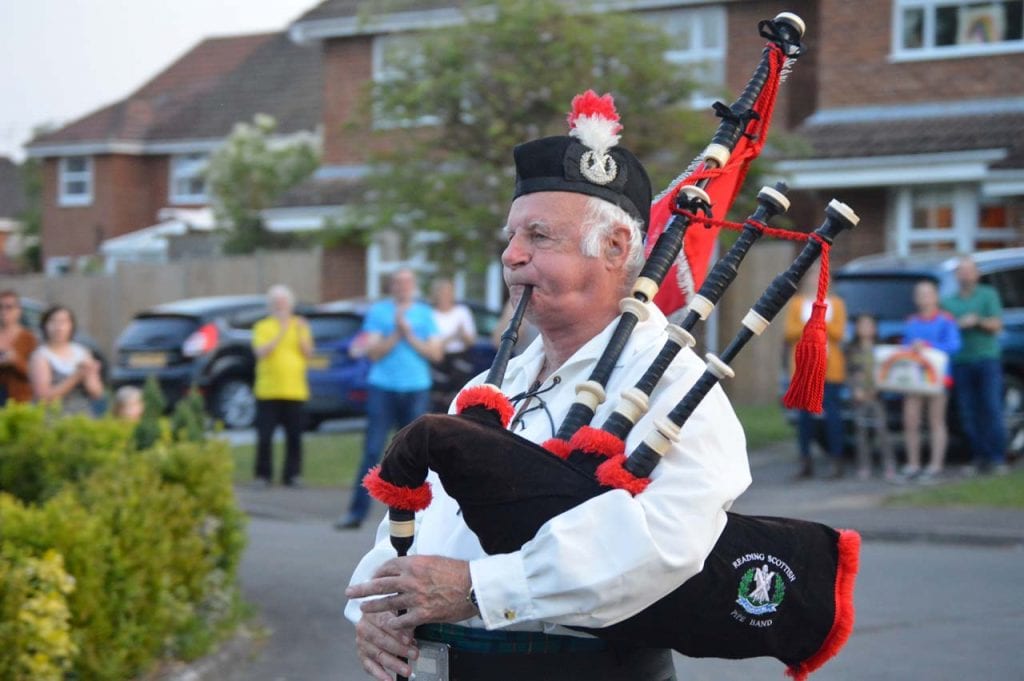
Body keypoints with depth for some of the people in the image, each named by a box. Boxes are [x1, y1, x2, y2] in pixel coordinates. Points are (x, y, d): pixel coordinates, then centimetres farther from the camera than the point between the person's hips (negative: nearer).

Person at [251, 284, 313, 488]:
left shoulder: (300, 326, 11)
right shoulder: (262, 327, 4)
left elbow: (308, 354, 4)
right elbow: (261, 352, -10)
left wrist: (301, 334, -11)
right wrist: (281, 333, -17)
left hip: (295, 391, 2)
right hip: (268, 392, -2)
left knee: (294, 436, 0)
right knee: (265, 436, -3)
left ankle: (292, 475, 7)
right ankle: (263, 476, 6)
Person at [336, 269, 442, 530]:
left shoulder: (425, 314, 10)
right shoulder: (378, 312, 6)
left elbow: (435, 353, 2)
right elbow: (374, 352, -2)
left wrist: (409, 335, -7)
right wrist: (396, 334, -11)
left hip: (416, 389, 2)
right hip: (383, 389, -1)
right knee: (373, 451, -6)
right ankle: (356, 512, -6)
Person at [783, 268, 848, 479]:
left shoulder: (836, 304, 12)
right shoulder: (796, 303, 13)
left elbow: (839, 333, 3)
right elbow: (789, 332, 4)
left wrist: (823, 323, -11)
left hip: (830, 368, -1)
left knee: (832, 413, -8)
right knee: (805, 414, -2)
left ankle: (836, 461, -6)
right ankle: (805, 460, 1)